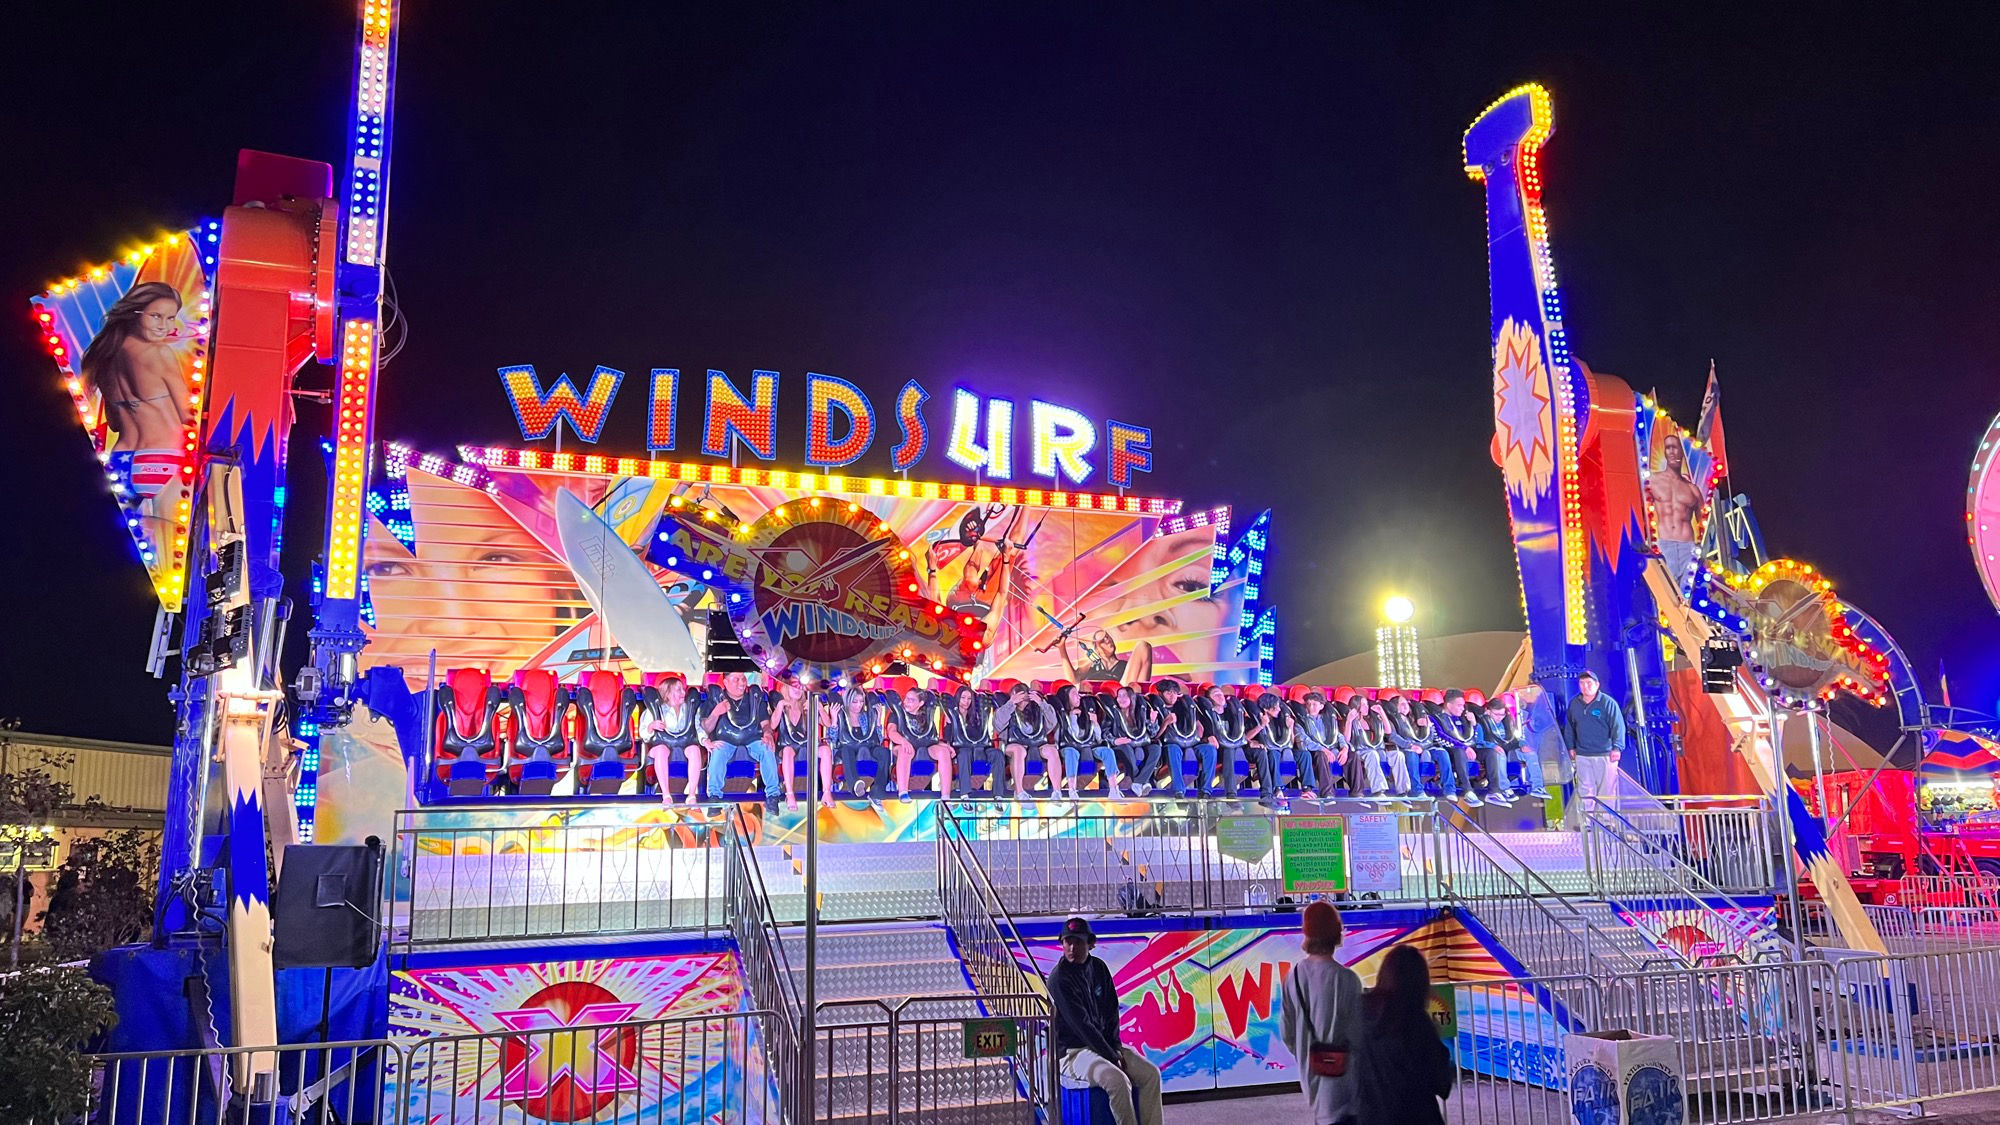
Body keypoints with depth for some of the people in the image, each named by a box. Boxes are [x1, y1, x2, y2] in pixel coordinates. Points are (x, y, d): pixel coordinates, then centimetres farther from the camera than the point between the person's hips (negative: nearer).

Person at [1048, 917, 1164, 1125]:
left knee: (1151, 1073, -10)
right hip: (1072, 1053, -7)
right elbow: (1082, 1025, -20)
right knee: (1117, 1080, -31)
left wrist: (1116, 1048, -5)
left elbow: (1111, 1011, 9)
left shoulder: (1099, 967, 6)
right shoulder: (1059, 979, -17)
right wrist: (1113, 1058, -19)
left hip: (1104, 1044, 7)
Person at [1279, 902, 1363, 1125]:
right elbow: (1357, 1032, -15)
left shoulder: (1294, 976, -4)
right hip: (1338, 1074, -6)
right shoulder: (1345, 979, -21)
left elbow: (1287, 1031, 3)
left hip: (1310, 1074, 6)